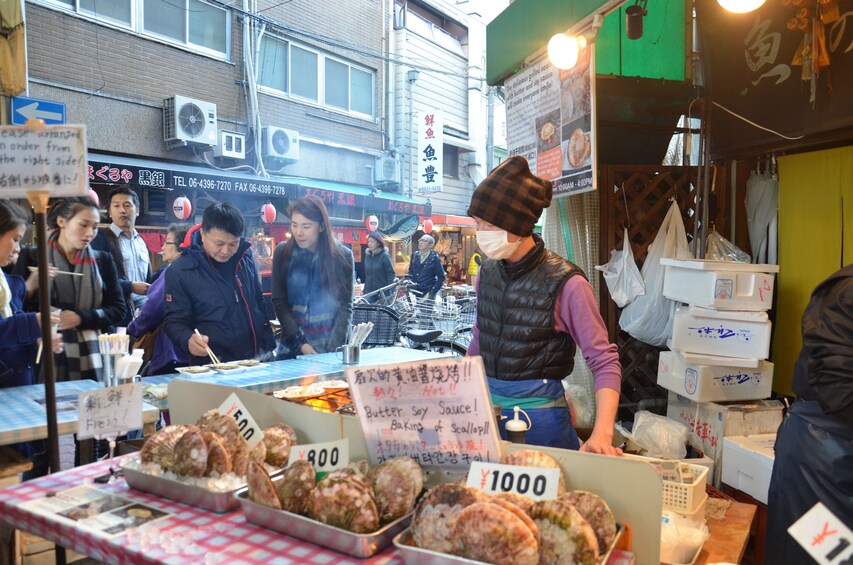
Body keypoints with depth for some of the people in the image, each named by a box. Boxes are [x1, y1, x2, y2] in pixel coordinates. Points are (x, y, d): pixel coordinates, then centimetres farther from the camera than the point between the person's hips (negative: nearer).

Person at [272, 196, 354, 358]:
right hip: (292, 347, 1)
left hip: (331, 348, -1)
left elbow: (345, 307, -6)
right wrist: (302, 344, -13)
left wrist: (333, 351, -15)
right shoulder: (283, 252, -3)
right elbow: (279, 302, -4)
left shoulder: (342, 255, -6)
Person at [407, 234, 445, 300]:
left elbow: (441, 277, -3)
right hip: (414, 291, 4)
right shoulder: (414, 255, 10)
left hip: (427, 294, -4)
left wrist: (432, 292, -11)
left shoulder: (434, 258, -3)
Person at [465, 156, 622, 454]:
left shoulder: (565, 283, -18)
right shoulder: (488, 271, -1)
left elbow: (605, 362, -14)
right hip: (486, 403, 5)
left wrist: (602, 433, -26)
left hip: (539, 410, -5)